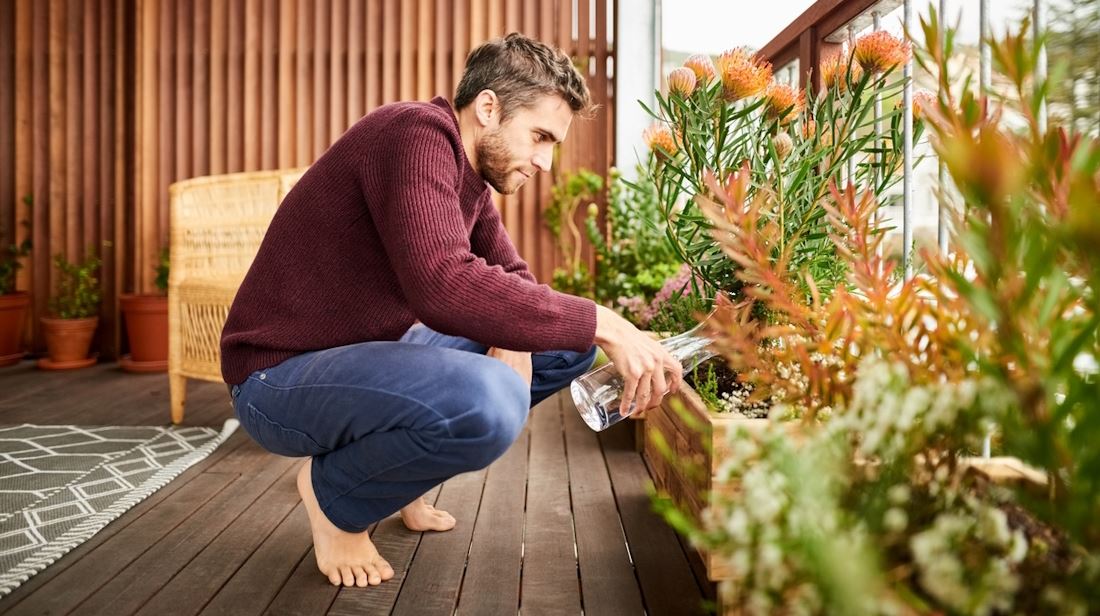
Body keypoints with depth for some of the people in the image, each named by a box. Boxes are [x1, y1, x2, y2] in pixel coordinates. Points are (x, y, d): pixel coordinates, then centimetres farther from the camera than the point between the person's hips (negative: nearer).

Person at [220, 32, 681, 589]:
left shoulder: (470, 179, 7)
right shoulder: (416, 133, -22)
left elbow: (511, 277, 12)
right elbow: (444, 287, -37)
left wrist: (513, 340, -12)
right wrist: (600, 323, -32)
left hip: (371, 353, 9)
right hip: (281, 375, -9)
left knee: (570, 343, 7)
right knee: (486, 400, -37)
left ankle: (391, 463, 12)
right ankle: (332, 488, -5)